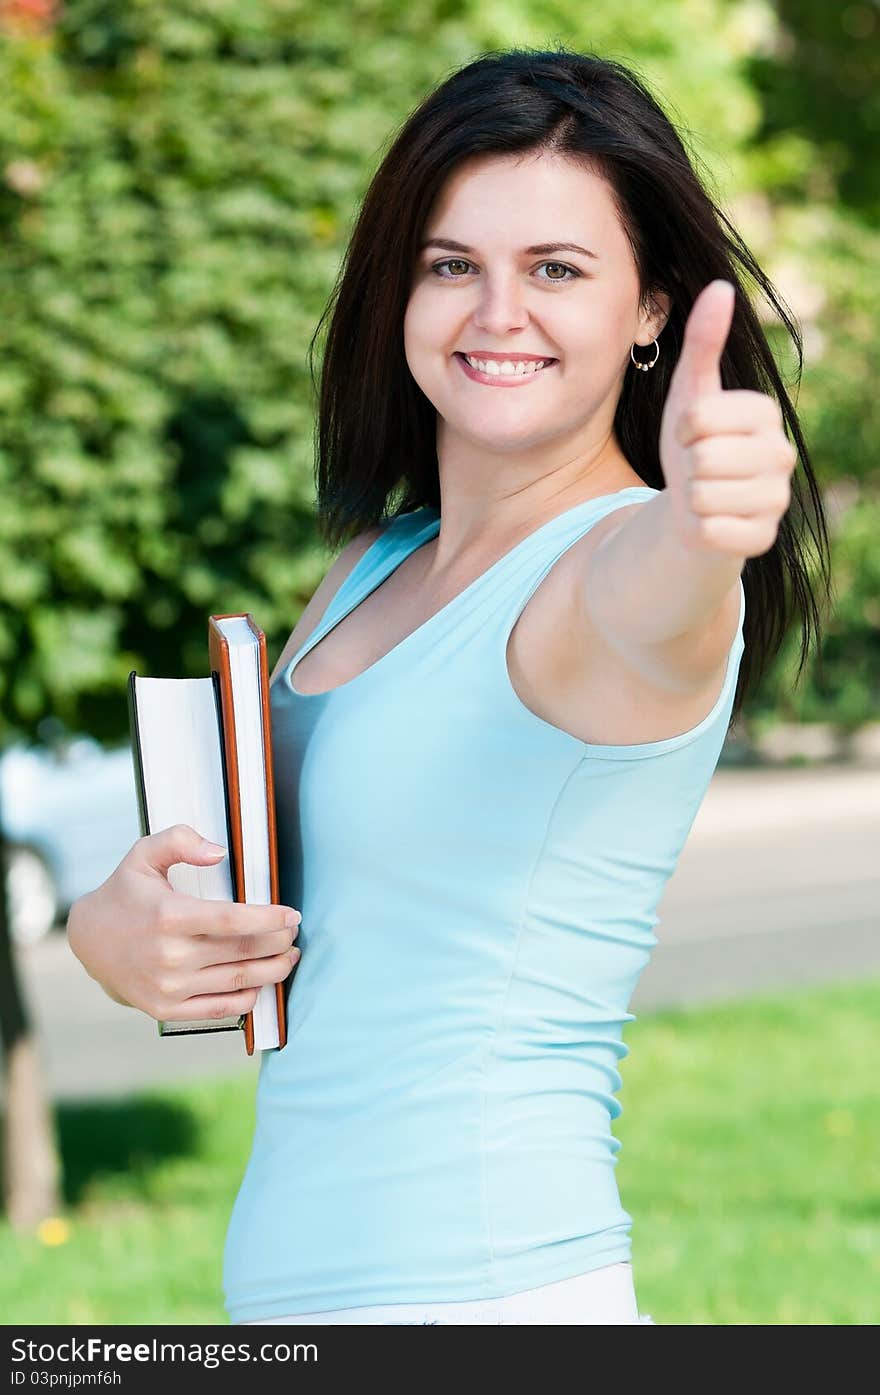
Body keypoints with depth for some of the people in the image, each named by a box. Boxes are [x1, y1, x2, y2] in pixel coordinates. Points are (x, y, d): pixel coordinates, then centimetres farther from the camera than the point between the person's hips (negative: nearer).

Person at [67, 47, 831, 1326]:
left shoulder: (614, 556, -14)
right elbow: (207, 876, 14)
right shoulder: (373, 572, 10)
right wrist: (115, 931, -8)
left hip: (479, 1289, -7)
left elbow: (645, 599, -38)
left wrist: (697, 532, -60)